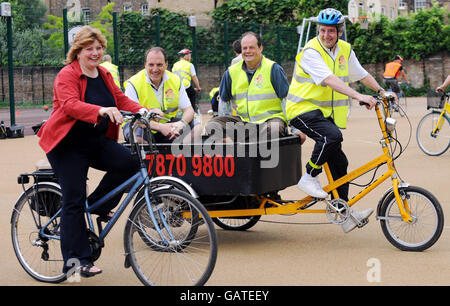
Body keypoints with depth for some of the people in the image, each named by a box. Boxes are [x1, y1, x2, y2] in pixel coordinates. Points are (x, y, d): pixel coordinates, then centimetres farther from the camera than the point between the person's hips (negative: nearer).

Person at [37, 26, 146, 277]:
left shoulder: (104, 75, 10)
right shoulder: (67, 75, -13)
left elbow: (122, 100, 5)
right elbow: (71, 105, -29)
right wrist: (101, 111, -45)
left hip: (97, 142, 6)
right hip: (68, 144, -6)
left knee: (129, 162, -19)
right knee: (74, 200, -6)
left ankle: (97, 205, 2)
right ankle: (76, 260, 2)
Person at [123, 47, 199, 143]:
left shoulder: (175, 81, -2)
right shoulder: (134, 84, -14)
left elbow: (189, 110, -3)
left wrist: (181, 124, -27)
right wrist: (160, 127, -34)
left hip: (167, 124, 4)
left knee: (196, 128, -17)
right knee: (137, 136, -37)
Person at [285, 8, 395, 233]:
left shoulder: (345, 50, 5)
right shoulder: (311, 51, -18)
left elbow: (361, 75, 20)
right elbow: (330, 80, -31)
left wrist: (381, 91, 13)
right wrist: (358, 96, -40)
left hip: (326, 112, 7)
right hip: (303, 109, -7)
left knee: (339, 161, 4)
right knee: (332, 136, -33)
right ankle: (309, 178, -15)